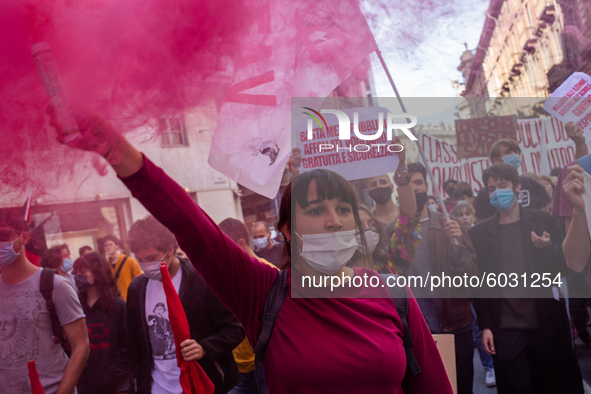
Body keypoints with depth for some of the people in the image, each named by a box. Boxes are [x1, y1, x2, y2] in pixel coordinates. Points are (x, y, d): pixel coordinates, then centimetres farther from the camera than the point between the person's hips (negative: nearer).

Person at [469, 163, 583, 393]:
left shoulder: (542, 221, 6)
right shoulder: (479, 233, 5)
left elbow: (564, 266, 3)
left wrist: (547, 248, -17)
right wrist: (485, 326, -1)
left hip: (548, 327, 1)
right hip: (506, 332, 0)